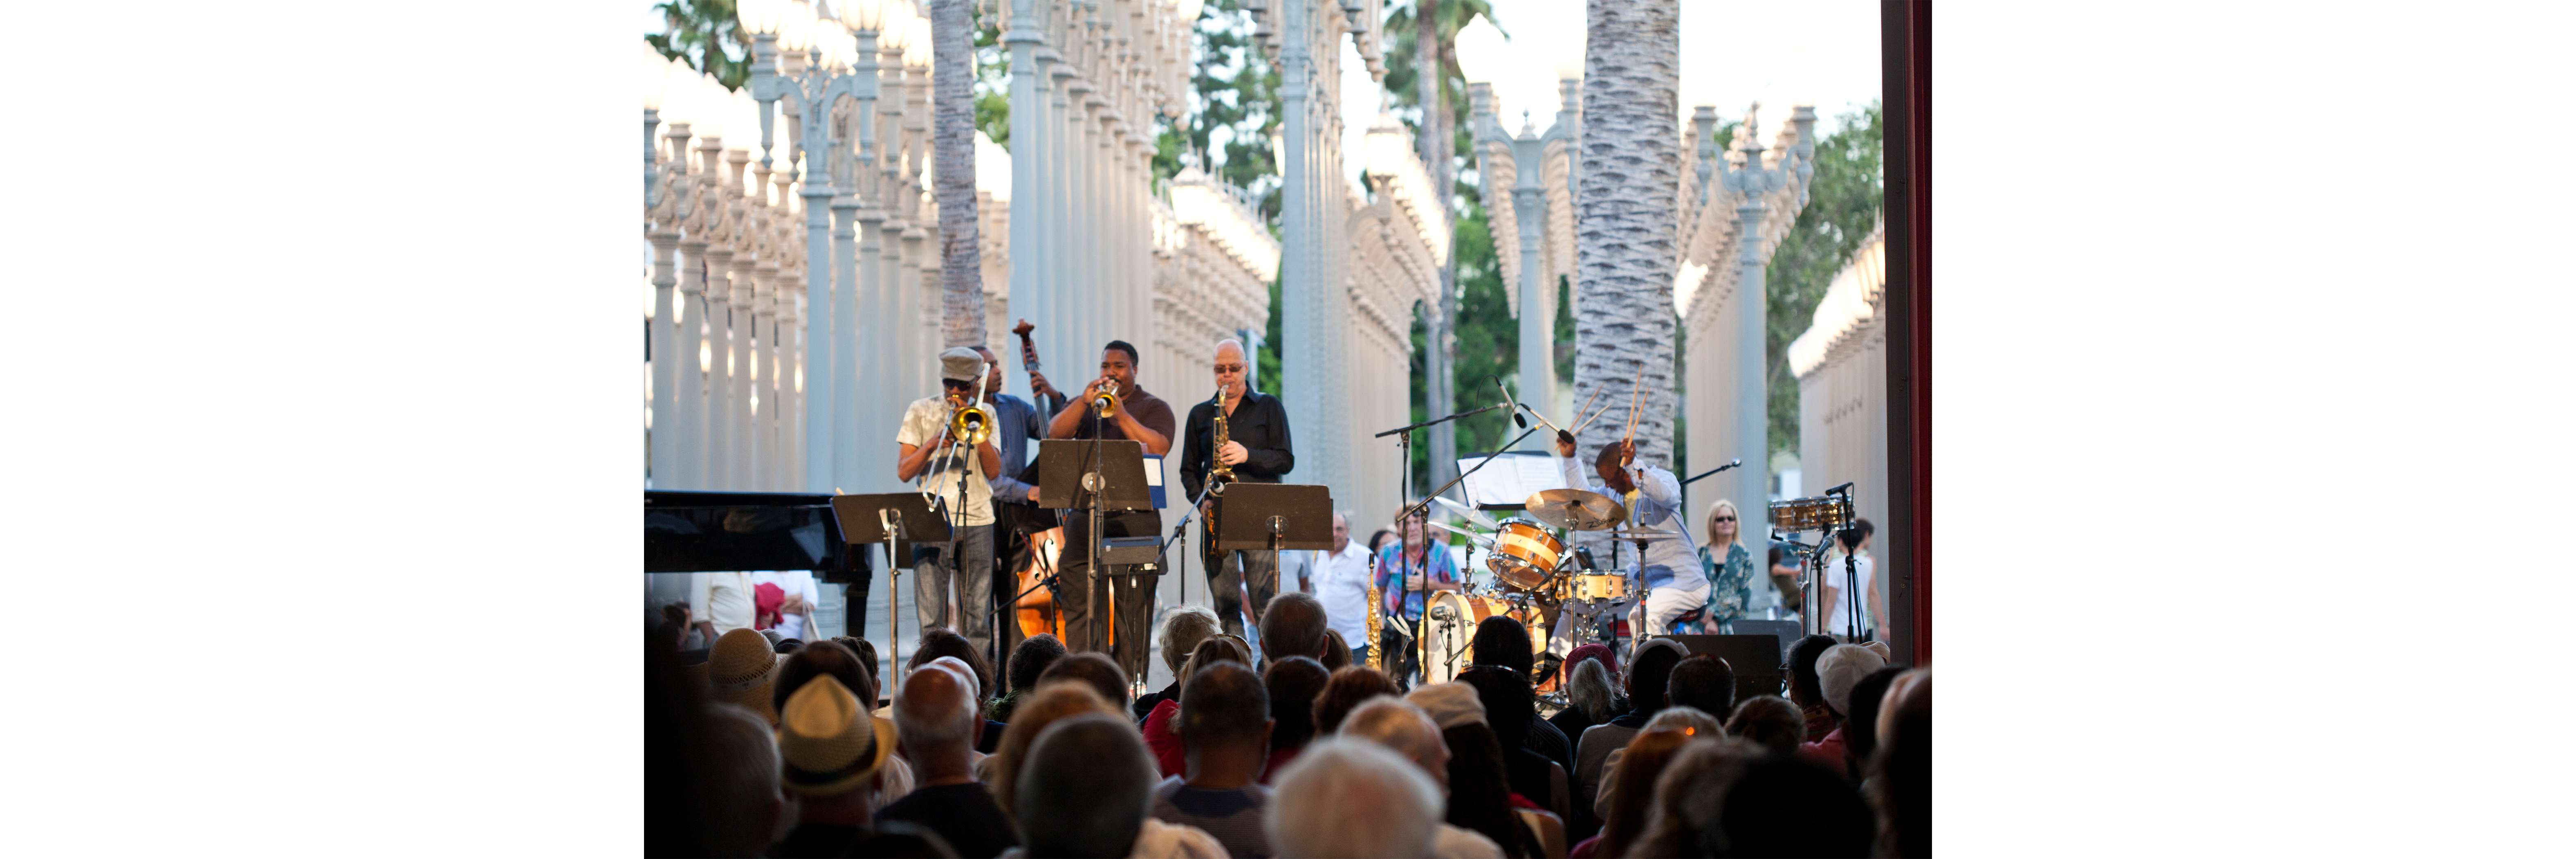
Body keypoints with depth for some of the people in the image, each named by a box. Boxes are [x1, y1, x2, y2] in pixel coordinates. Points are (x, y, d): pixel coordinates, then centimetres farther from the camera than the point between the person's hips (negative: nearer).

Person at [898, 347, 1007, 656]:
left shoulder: (984, 414, 11)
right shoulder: (921, 412, 7)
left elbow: (994, 471, 2)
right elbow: (903, 472, 1)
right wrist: (931, 445, -14)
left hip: (977, 521, 2)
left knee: (977, 617, 1)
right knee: (931, 616, -7)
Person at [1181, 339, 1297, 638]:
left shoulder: (1269, 408, 10)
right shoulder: (1200, 415, 16)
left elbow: (1286, 461, 2)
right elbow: (1189, 469, 16)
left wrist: (1248, 456, -14)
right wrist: (1201, 500, -3)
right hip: (1215, 517, 3)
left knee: (1265, 604, -10)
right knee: (1226, 606, -1)